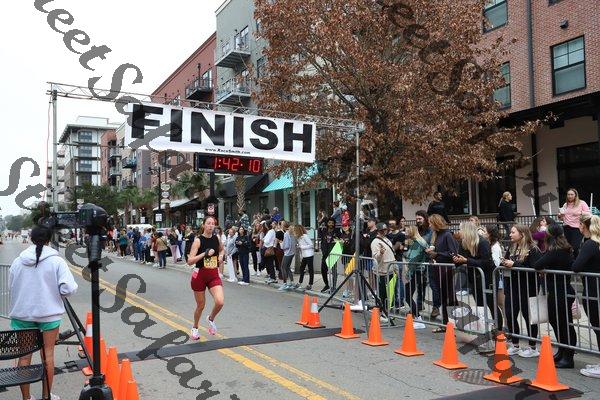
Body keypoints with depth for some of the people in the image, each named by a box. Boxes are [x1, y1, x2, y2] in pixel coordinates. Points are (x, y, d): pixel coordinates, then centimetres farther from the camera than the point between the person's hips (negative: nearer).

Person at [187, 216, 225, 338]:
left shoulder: (217, 238, 1)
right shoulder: (198, 240, -13)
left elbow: (222, 249, 24)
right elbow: (190, 261, -19)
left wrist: (221, 256, 3)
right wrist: (205, 253, -27)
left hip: (214, 275, 3)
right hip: (200, 275, -3)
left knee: (220, 302, -16)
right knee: (201, 306, 9)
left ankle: (211, 319, 17)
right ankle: (195, 328, 37)